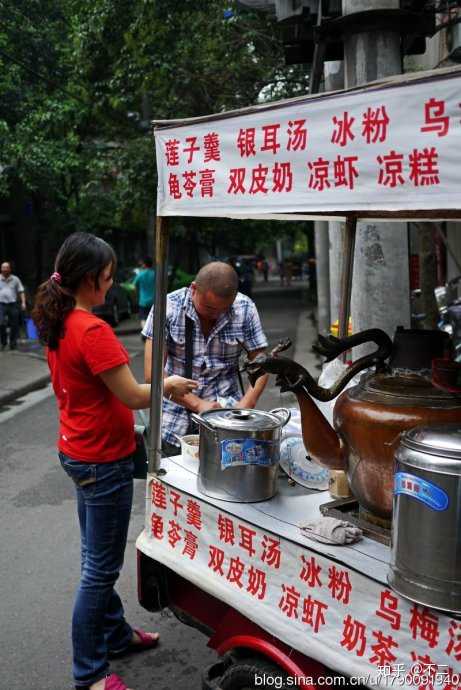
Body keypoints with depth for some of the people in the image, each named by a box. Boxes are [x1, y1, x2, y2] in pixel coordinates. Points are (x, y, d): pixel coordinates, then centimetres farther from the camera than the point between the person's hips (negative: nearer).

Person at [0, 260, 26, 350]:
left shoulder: (15, 279, 8)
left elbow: (21, 292, 9)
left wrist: (23, 302, -1)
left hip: (13, 305, 1)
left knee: (14, 325, 3)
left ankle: (13, 343, 16)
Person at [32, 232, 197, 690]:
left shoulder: (58, 324, 4)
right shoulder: (93, 331, -25)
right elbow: (133, 397, -22)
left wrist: (156, 388, 12)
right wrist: (167, 386, -3)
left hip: (78, 452, 10)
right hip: (103, 460, -9)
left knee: (97, 559, 22)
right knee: (101, 568, 4)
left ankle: (115, 634, 40)